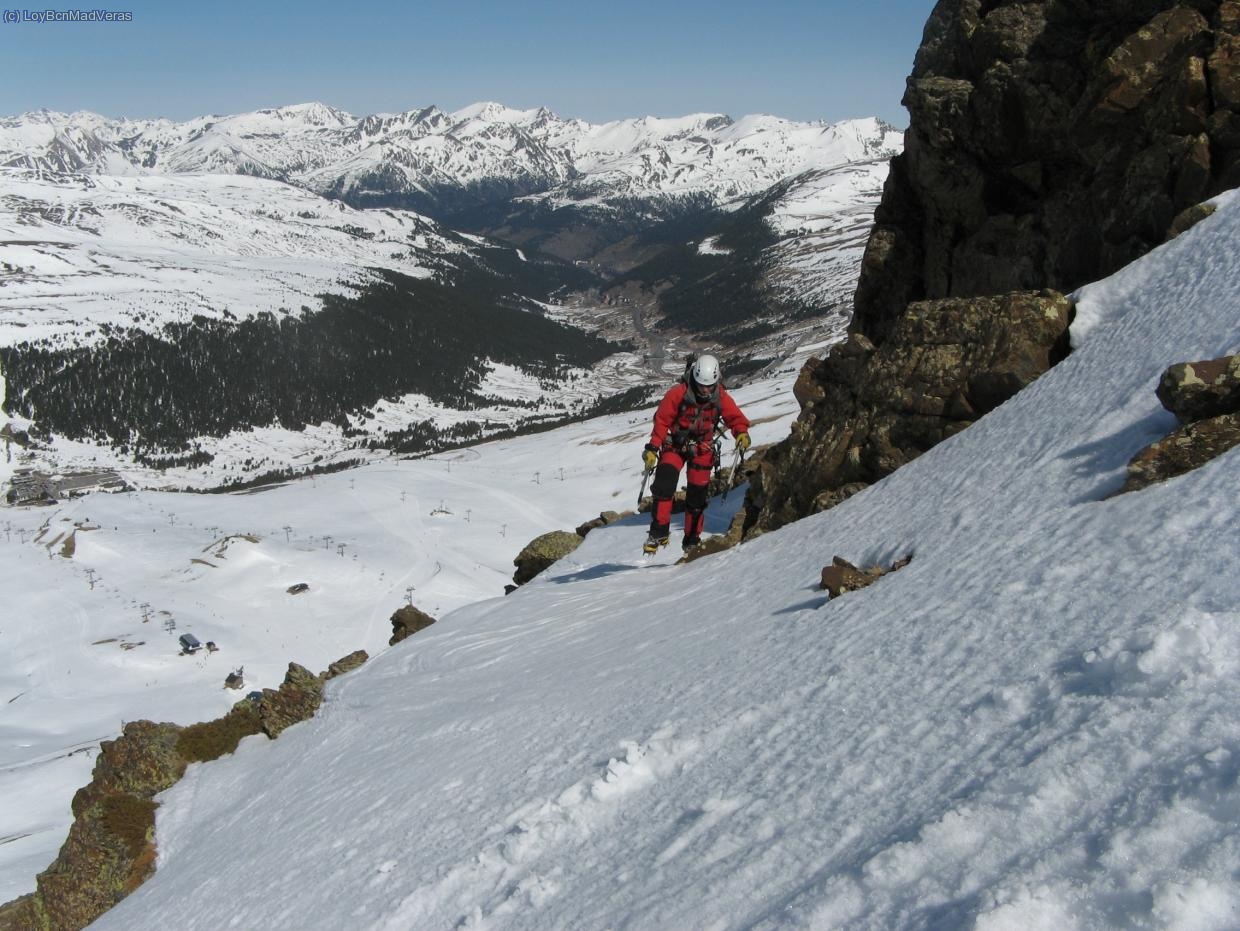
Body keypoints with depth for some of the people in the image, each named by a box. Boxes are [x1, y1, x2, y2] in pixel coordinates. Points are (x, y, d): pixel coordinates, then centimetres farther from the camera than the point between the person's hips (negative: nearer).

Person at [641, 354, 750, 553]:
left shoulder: (721, 397, -10)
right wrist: (652, 447, -14)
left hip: (702, 449, 2)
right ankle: (658, 533, -12)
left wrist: (742, 433, -29)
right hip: (675, 446, -2)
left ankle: (692, 539, 17)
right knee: (664, 486, -20)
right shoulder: (678, 393, -17)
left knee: (697, 496, 4)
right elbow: (661, 420, -11)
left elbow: (735, 417, -6)